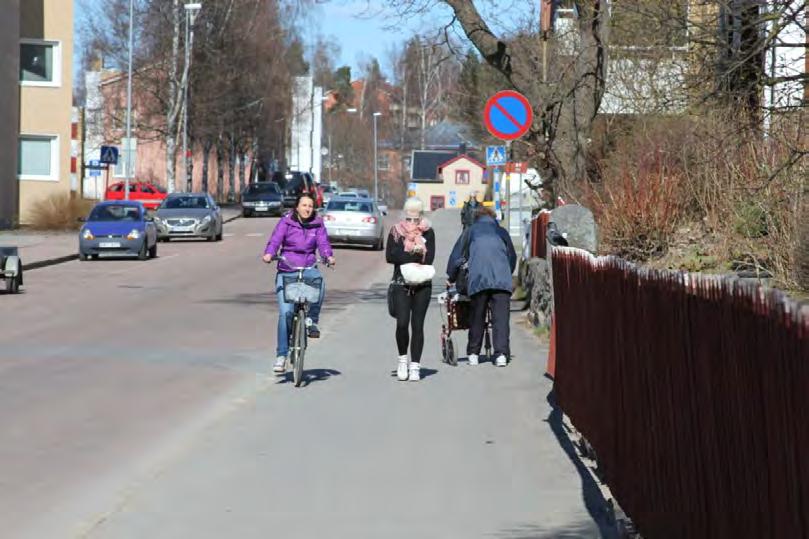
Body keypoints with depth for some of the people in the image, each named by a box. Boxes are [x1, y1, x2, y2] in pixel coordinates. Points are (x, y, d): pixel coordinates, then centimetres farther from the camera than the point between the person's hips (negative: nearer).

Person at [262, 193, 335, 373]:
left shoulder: (317, 224, 5)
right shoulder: (286, 222, -2)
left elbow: (323, 243, -6)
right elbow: (275, 240, -13)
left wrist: (328, 256, -27)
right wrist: (269, 254, -33)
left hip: (308, 268, 1)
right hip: (287, 270, -1)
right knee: (285, 312, -9)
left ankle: (312, 321, -13)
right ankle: (281, 355, -1)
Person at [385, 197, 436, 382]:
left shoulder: (428, 232, 6)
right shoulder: (396, 231, 7)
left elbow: (429, 258, -6)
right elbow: (389, 256, -4)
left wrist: (405, 254, -11)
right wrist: (416, 254, -9)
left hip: (422, 285, 0)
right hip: (401, 285, 0)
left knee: (417, 325, -1)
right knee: (402, 323, -12)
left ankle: (415, 366, 6)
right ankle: (403, 358, 10)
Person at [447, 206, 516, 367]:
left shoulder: (471, 231, 20)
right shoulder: (501, 232, 23)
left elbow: (456, 256, 21)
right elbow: (512, 257, 29)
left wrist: (451, 277, 33)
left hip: (478, 280, 0)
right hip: (502, 279, 0)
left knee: (477, 317, 10)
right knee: (501, 316, -3)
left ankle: (473, 354, 14)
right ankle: (501, 354, -14)